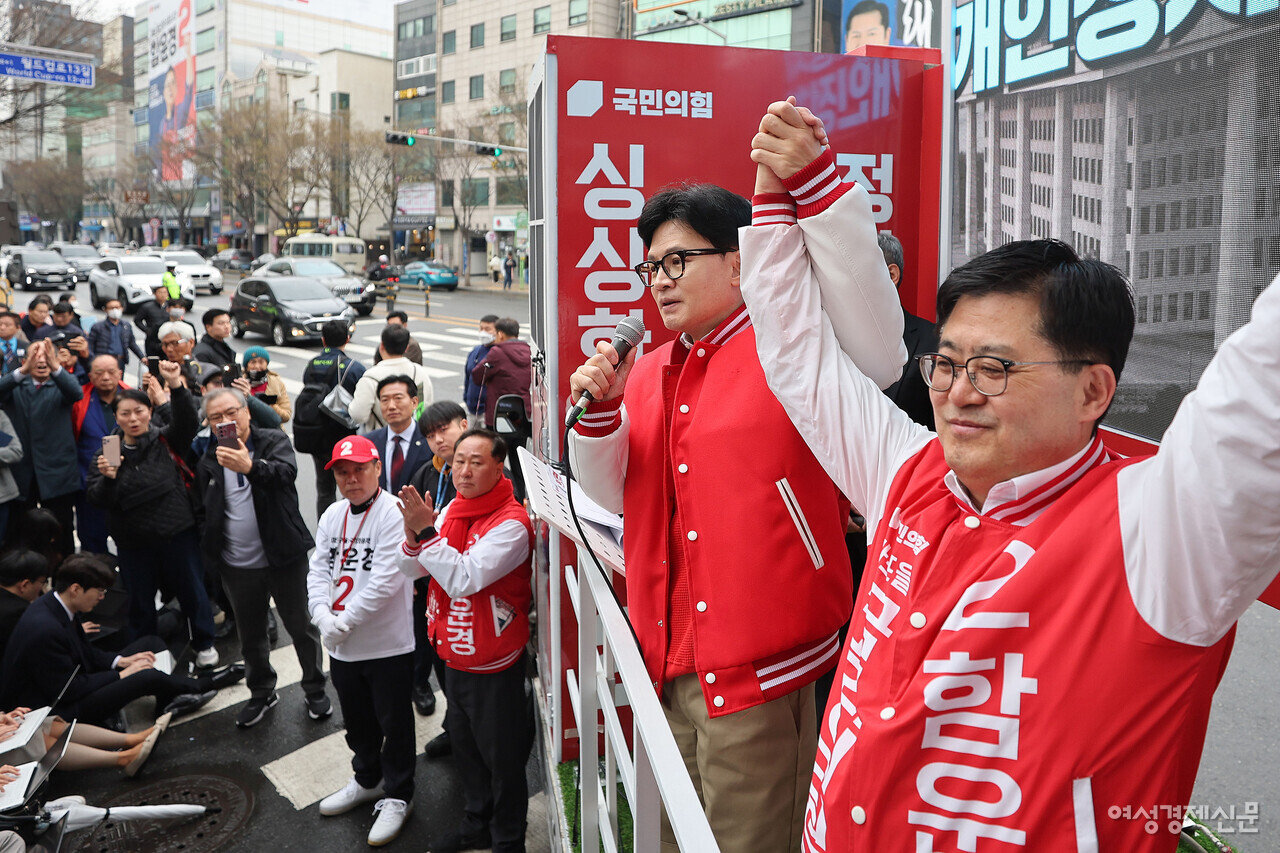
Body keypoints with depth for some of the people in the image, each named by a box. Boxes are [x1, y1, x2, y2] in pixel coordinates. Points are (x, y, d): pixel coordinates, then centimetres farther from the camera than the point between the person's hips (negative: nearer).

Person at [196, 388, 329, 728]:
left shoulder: (274, 441, -7)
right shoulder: (208, 461, 5)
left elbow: (286, 471, -30)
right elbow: (203, 511, 15)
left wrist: (250, 467, -49)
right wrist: (211, 553, 6)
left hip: (283, 556, -3)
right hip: (237, 566, 4)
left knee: (301, 627, 8)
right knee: (250, 635, 17)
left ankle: (315, 690, 26)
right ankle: (261, 693, 37)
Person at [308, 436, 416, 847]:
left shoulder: (394, 513, -18)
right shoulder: (332, 515, 7)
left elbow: (386, 579, -23)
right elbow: (318, 569, 7)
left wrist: (345, 621, -18)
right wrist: (323, 616, -10)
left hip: (388, 644, -7)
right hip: (341, 646, 7)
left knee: (394, 724, 7)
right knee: (357, 720, 24)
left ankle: (397, 796, 25)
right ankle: (367, 780, 45)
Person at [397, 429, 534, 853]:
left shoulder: (511, 524, -23)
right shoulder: (451, 511, 2)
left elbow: (464, 579, -30)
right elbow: (414, 569, 3)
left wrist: (427, 531, -30)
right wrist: (413, 535, -17)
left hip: (494, 666, -8)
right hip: (455, 657, 8)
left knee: (501, 757, 9)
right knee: (464, 746, 24)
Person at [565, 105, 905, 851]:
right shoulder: (650, 372, 11)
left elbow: (878, 347, -30)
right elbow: (616, 495, 14)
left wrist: (811, 179, -36)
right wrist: (599, 411, -6)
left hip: (761, 676, -6)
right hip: (667, 670, 7)